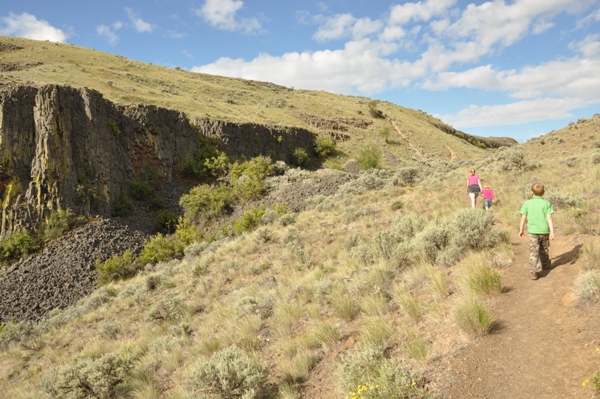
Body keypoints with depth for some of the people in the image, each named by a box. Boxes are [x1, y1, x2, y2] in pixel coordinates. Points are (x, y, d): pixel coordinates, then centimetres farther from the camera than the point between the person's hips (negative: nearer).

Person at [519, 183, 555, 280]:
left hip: (533, 231, -1)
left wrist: (521, 230, 10)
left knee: (534, 252, -2)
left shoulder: (527, 203, -3)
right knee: (544, 249, 23)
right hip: (544, 230, 1)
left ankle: (533, 272, -11)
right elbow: (549, 218, -9)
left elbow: (523, 218, -1)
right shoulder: (547, 203, -3)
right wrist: (552, 232, -8)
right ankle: (545, 265, 44)